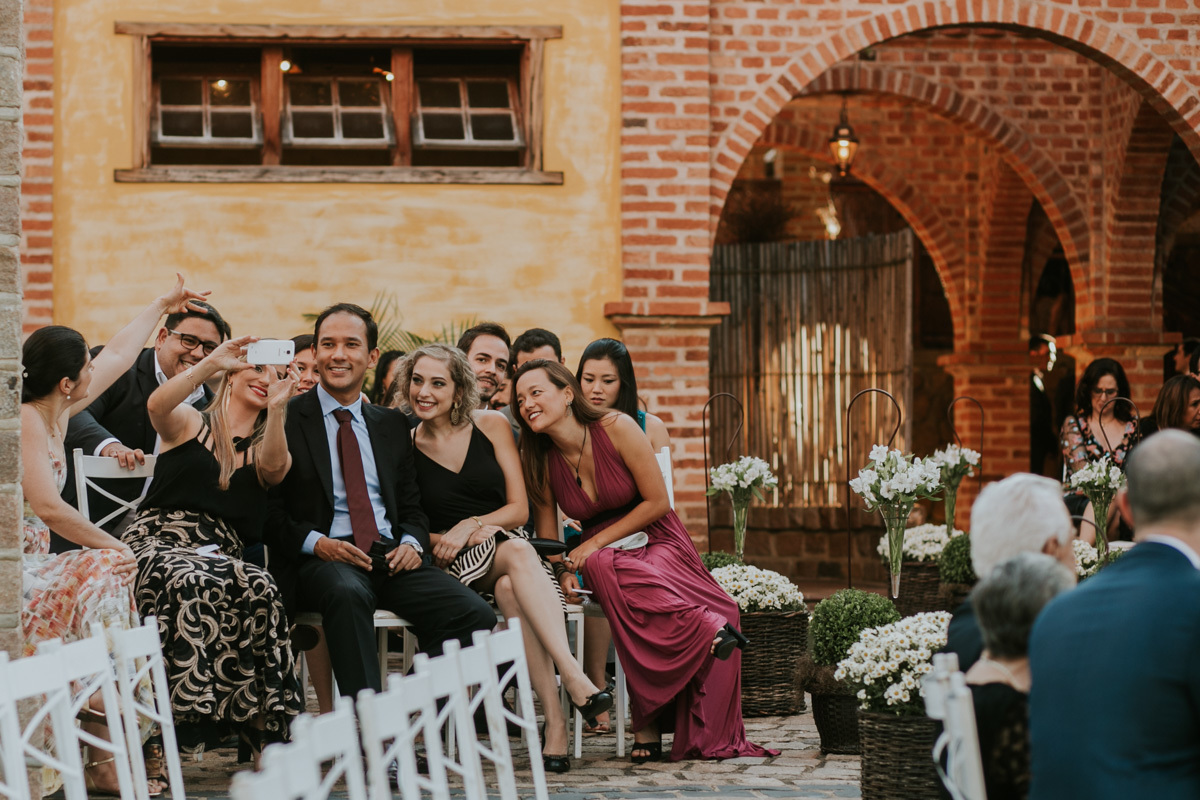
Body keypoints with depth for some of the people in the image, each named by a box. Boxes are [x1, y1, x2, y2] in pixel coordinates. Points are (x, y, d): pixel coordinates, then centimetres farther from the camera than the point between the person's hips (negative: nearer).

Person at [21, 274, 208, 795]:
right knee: (103, 572, -21)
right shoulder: (26, 421, -16)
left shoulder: (56, 412, 10)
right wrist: (113, 546, -13)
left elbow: (118, 356, 24)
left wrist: (161, 306, 34)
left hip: (31, 566, 9)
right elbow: (48, 508, -23)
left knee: (107, 573, -9)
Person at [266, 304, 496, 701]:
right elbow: (270, 508, 2)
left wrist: (411, 543, 0)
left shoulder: (392, 424, 22)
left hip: (391, 556, 5)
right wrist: (315, 543, -14)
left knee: (475, 614, -22)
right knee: (348, 594, -41)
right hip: (323, 558, -5)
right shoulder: (287, 419, 7)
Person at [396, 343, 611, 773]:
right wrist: (448, 540, -13)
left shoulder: (491, 425, 5)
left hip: (509, 546, 1)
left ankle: (554, 719, -45)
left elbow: (519, 509, 2)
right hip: (451, 566, -1)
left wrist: (471, 525, -14)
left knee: (510, 587, -37)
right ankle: (573, 677, -48)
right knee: (518, 552, -35)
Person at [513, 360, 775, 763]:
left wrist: (595, 543, -12)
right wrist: (564, 570, -12)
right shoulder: (539, 460, -2)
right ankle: (707, 629, -25)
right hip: (600, 554, 2)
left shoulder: (617, 428, -12)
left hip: (657, 540, -2)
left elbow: (657, 502, -10)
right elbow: (547, 532, 9)